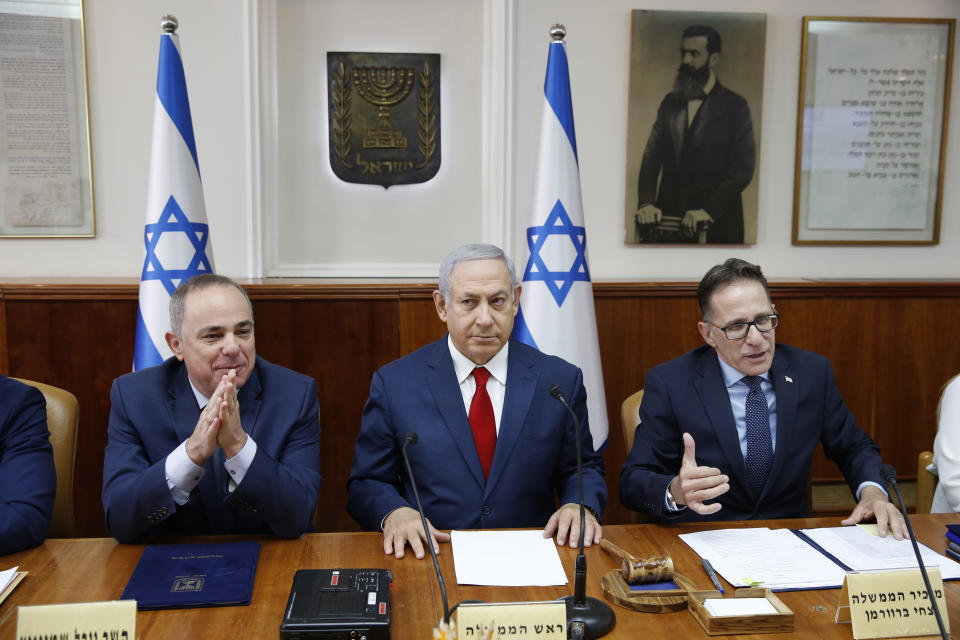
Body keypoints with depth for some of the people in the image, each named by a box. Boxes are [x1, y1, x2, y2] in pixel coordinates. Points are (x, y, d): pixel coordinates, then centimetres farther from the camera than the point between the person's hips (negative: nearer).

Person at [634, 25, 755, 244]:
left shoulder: (734, 106, -1)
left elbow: (743, 168, -8)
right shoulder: (670, 103, 12)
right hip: (669, 217, 3)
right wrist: (646, 202, -9)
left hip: (717, 224, -3)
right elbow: (651, 156, 7)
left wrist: (709, 210, -19)